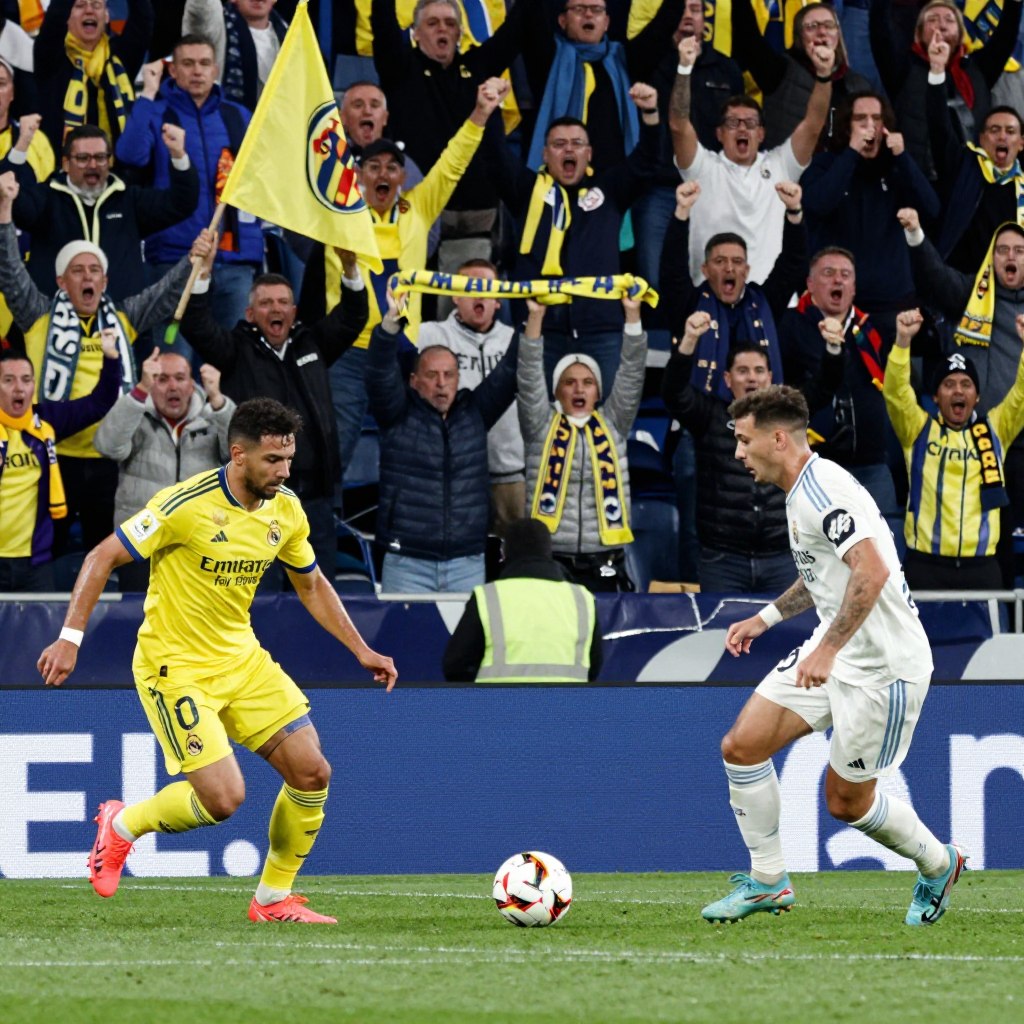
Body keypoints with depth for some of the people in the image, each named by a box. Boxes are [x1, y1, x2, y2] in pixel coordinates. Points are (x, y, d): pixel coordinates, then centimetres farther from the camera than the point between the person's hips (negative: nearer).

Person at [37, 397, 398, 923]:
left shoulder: (286, 511, -1)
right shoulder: (186, 504, -22)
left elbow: (311, 585, 17)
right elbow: (103, 557, -15)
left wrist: (361, 650, 11)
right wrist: (70, 637, -21)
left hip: (241, 658, 7)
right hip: (175, 666, -7)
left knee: (312, 772, -3)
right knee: (223, 797, -16)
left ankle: (274, 899, 14)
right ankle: (122, 825, 13)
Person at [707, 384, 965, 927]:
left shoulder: (823, 488, -21)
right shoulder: (801, 492, 12)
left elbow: (871, 570, -32)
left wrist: (827, 650, -34)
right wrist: (766, 617, 23)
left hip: (882, 666, -10)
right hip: (832, 654, 10)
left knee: (847, 803, 1)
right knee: (741, 746, -2)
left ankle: (937, 865, 27)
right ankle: (767, 881, 8)